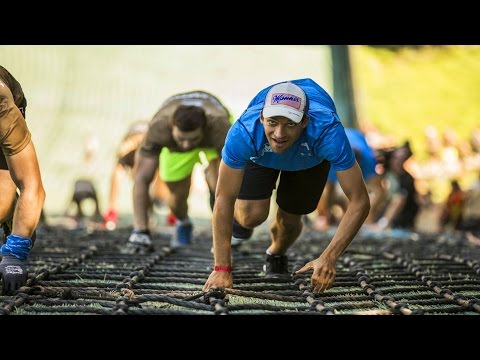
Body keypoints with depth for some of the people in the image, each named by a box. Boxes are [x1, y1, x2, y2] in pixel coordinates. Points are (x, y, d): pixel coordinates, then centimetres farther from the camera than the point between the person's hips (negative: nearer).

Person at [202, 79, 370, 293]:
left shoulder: (327, 131, -46)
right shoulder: (244, 132, -44)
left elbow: (360, 202, -42)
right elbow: (224, 198, -35)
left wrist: (328, 258, -51)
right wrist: (221, 269, -38)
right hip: (260, 155, 0)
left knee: (289, 219, -1)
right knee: (252, 216, -17)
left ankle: (276, 255, 36)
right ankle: (238, 213, 22)